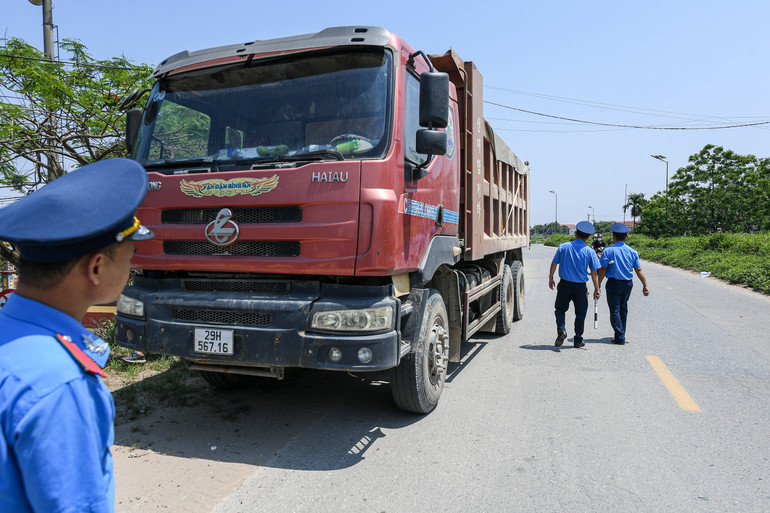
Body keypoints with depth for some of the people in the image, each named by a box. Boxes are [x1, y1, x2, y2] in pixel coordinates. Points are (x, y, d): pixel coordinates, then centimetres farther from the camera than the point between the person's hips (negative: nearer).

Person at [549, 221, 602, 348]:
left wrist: (551, 278, 17)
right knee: (580, 313, 12)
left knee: (560, 309, 16)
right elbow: (594, 273, -3)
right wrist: (596, 289, 4)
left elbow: (554, 263, 3)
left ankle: (561, 329, -7)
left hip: (564, 284, 0)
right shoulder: (590, 252, -4)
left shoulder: (563, 247, -2)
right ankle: (578, 340, 16)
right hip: (580, 287, 0)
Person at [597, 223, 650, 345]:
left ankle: (620, 337, -3)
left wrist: (598, 286, -8)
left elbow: (603, 270, -12)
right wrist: (645, 285, 7)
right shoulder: (632, 251, 2)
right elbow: (639, 270, 2)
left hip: (613, 284, -4)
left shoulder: (608, 251, -8)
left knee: (615, 310, 1)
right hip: (628, 284, 4)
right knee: (623, 309, 19)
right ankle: (621, 333, 30)